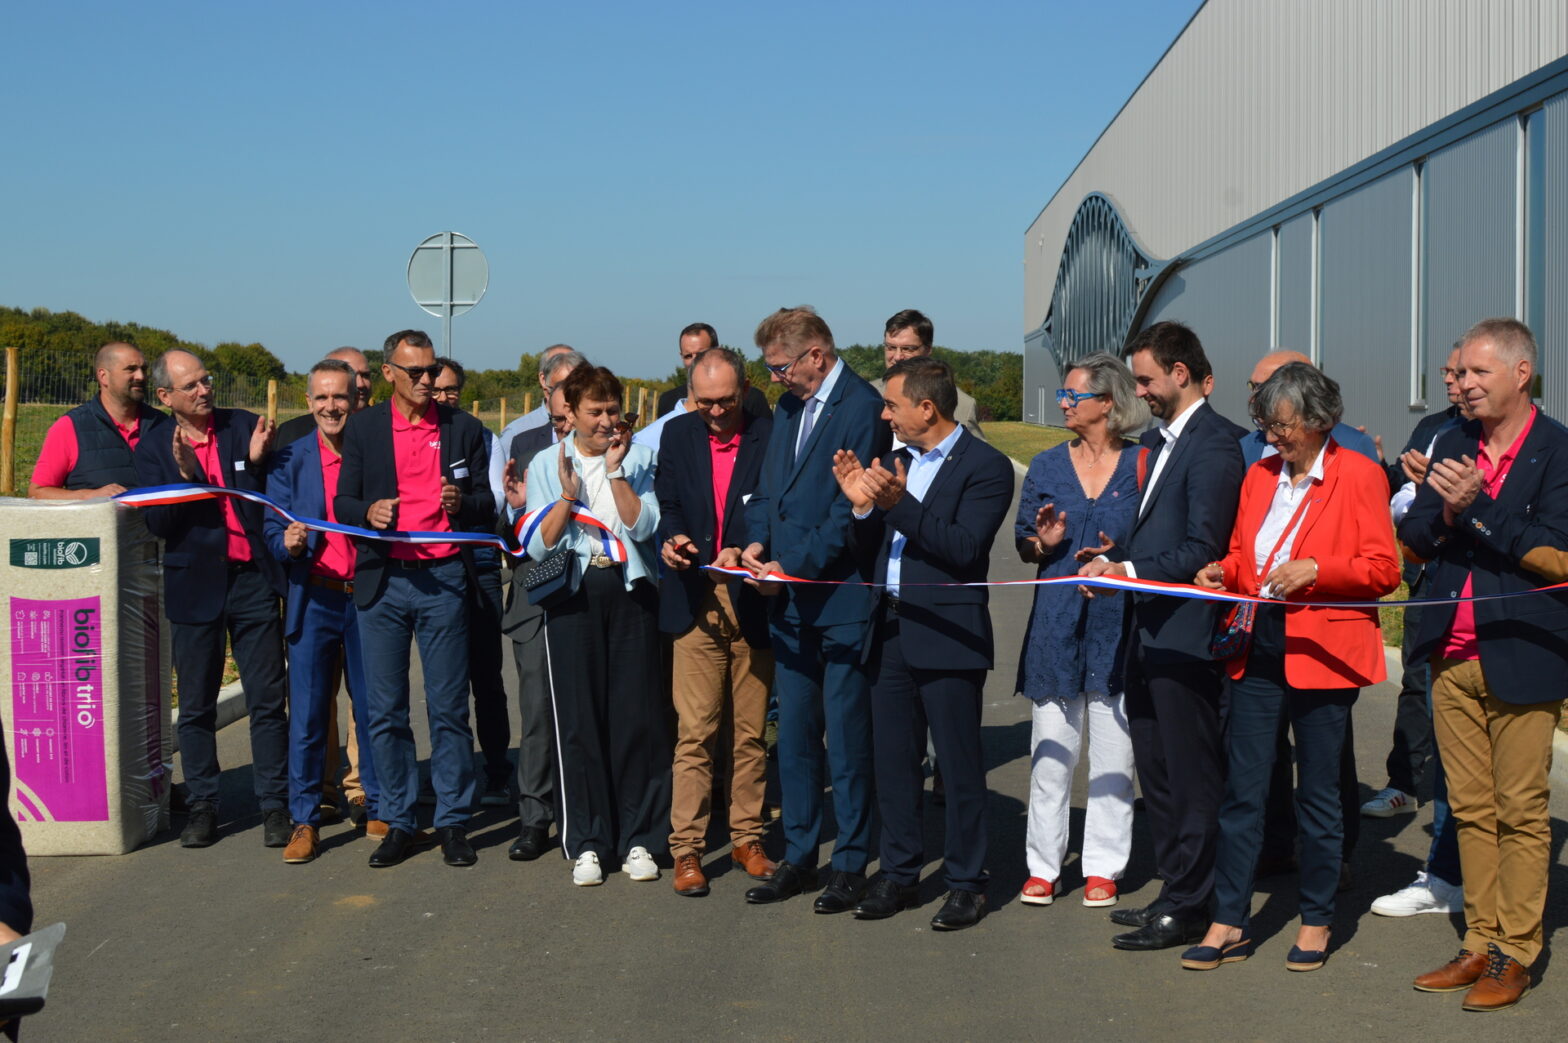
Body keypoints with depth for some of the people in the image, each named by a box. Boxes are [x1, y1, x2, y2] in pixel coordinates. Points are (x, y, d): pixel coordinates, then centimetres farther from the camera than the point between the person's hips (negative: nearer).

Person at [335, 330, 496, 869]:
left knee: (448, 707, 1)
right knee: (384, 710, 4)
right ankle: (398, 823, 13)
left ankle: (452, 823, 10)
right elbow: (343, 502, 7)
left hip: (443, 580, -1)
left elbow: (488, 506, 9)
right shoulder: (363, 427, 8)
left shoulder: (463, 428, 7)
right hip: (382, 580, 1)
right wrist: (368, 512, -14)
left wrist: (462, 503, -13)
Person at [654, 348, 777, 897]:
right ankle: (687, 848, 4)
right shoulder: (677, 434, 9)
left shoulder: (771, 436, 0)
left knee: (750, 732, 8)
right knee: (694, 733, -2)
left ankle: (747, 838, 21)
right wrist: (670, 538, -9)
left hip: (753, 602, -1)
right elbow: (667, 506, 13)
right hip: (695, 603, 1)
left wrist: (746, 552, -18)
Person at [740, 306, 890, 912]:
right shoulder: (788, 408, 15)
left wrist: (792, 567, -16)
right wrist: (757, 542, 2)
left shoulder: (862, 408, -12)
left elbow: (851, 511, -17)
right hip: (791, 600, 8)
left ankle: (851, 865, 11)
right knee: (794, 735, 12)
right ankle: (798, 857, 22)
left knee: (848, 738, 1)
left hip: (842, 599, -8)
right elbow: (767, 491, 20)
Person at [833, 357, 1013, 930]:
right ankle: (898, 872, 24)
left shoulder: (985, 467, -9)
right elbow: (873, 543, 12)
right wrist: (862, 504, -7)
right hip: (890, 631, 7)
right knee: (892, 760, 12)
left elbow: (964, 548, -20)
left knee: (960, 765, 2)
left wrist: (899, 503, -26)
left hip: (947, 636, -7)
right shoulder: (895, 462, 13)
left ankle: (966, 881, 13)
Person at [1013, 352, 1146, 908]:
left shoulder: (1142, 464, 1)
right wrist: (1043, 544, -10)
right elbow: (1022, 540, 12)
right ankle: (1043, 865, 14)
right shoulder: (1047, 466, 9)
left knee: (1112, 750, 4)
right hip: (1056, 621, 2)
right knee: (1050, 749, 5)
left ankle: (1103, 867, 15)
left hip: (1119, 621, -2)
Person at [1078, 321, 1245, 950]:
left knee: (1190, 777, 0)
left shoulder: (1212, 447, -14)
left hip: (1184, 635, -10)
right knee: (1156, 772, 16)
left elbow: (1201, 550, -19)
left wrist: (1129, 571, -22)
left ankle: (1187, 909, 8)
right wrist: (1112, 561, 6)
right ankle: (1173, 892, 27)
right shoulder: (1165, 442, 17)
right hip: (1149, 631, 10)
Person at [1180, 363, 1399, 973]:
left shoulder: (1358, 476, -3)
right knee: (1242, 789, 3)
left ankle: (1316, 921, 19)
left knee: (1318, 794, 6)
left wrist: (1315, 570, -20)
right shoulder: (1259, 476, 13)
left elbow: (1384, 569, -7)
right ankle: (1229, 923, 9)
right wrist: (1224, 571, 0)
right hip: (1258, 650, 5)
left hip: (1322, 654, -5)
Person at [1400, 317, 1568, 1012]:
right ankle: (1480, 942, 19)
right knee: (1470, 808, 11)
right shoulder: (1452, 446, 13)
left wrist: (1479, 507, -17)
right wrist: (1444, 512, -9)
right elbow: (1413, 541, 11)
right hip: (1454, 655, 6)